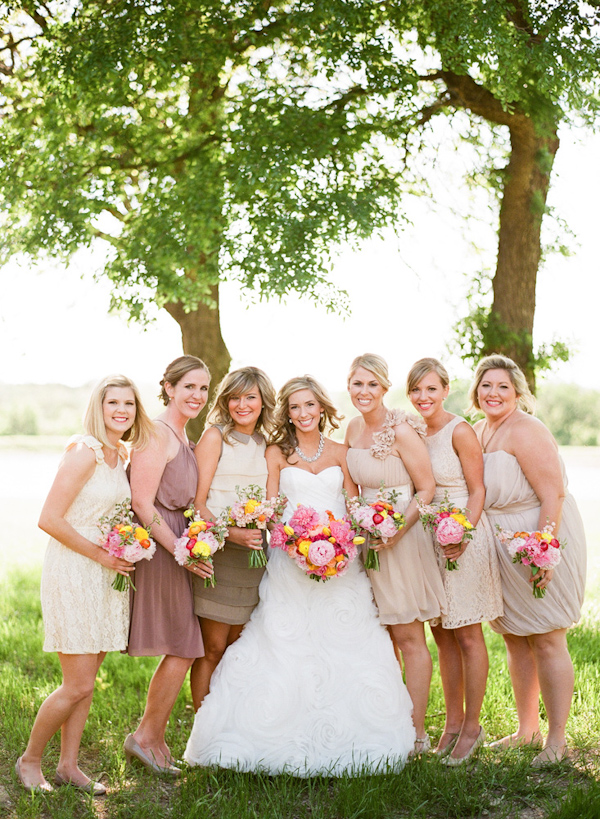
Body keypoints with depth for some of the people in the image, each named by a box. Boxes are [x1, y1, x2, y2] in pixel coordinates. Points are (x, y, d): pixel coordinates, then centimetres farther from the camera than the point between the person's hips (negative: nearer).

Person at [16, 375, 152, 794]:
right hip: (73, 572, -8)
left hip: (106, 575, 8)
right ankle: (30, 760, 16)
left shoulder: (122, 455, 9)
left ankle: (69, 766, 24)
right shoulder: (85, 451, -16)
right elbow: (50, 519, -19)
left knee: (86, 682, 12)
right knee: (78, 685, -4)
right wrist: (98, 554, -14)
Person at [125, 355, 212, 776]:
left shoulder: (183, 437, 16)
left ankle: (151, 738, 22)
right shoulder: (158, 433, -14)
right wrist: (180, 551, -20)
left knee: (181, 649, 12)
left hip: (177, 544, 9)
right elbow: (142, 503, -19)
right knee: (183, 650, -3)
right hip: (158, 547, -9)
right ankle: (147, 737, 11)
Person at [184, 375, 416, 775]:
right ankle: (291, 741, 1)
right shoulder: (277, 453, 5)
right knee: (287, 647, -4)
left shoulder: (340, 452, 11)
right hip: (290, 559, -2)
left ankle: (341, 738, 10)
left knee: (343, 646, 1)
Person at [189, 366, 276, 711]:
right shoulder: (215, 436, -3)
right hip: (216, 550, -5)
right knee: (213, 648, -3)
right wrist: (231, 534, -20)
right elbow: (196, 501, -9)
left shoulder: (267, 445, 14)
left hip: (252, 551, 5)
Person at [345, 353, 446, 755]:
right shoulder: (354, 428, 6)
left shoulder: (401, 430, -15)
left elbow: (427, 488, -12)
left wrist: (398, 528, -22)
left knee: (408, 637, -1)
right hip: (367, 537, 7)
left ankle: (417, 733, 8)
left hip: (402, 538, -7)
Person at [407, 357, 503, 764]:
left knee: (468, 636, 1)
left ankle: (472, 727, 12)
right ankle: (453, 722, 23)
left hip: (466, 535, -6)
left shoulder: (460, 431, -11)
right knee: (442, 635, 11)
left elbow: (478, 491, -10)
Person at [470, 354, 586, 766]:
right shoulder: (479, 430, 8)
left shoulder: (525, 431, -18)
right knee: (515, 639, 13)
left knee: (546, 640, -3)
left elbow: (553, 494, -22)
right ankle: (527, 729, 26)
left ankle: (557, 740, 8)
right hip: (502, 547, 8)